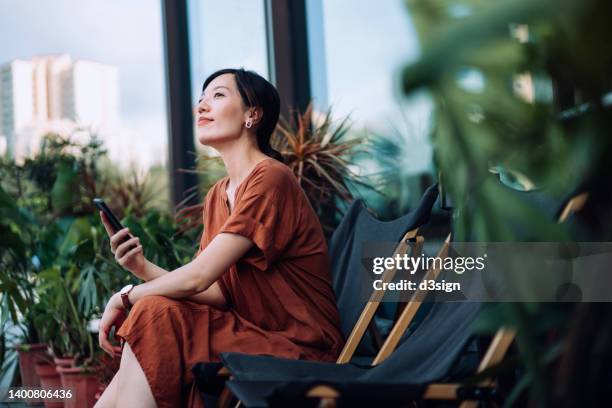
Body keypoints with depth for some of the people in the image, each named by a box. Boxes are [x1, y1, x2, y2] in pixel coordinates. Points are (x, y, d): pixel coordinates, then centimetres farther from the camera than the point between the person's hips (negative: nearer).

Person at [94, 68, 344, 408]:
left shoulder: (270, 178, -14)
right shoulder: (217, 196, 13)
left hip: (297, 348, -7)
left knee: (154, 317, -19)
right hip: (250, 333, 7)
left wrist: (125, 297, -7)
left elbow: (198, 277, -20)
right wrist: (144, 268, -11)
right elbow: (217, 292, 2)